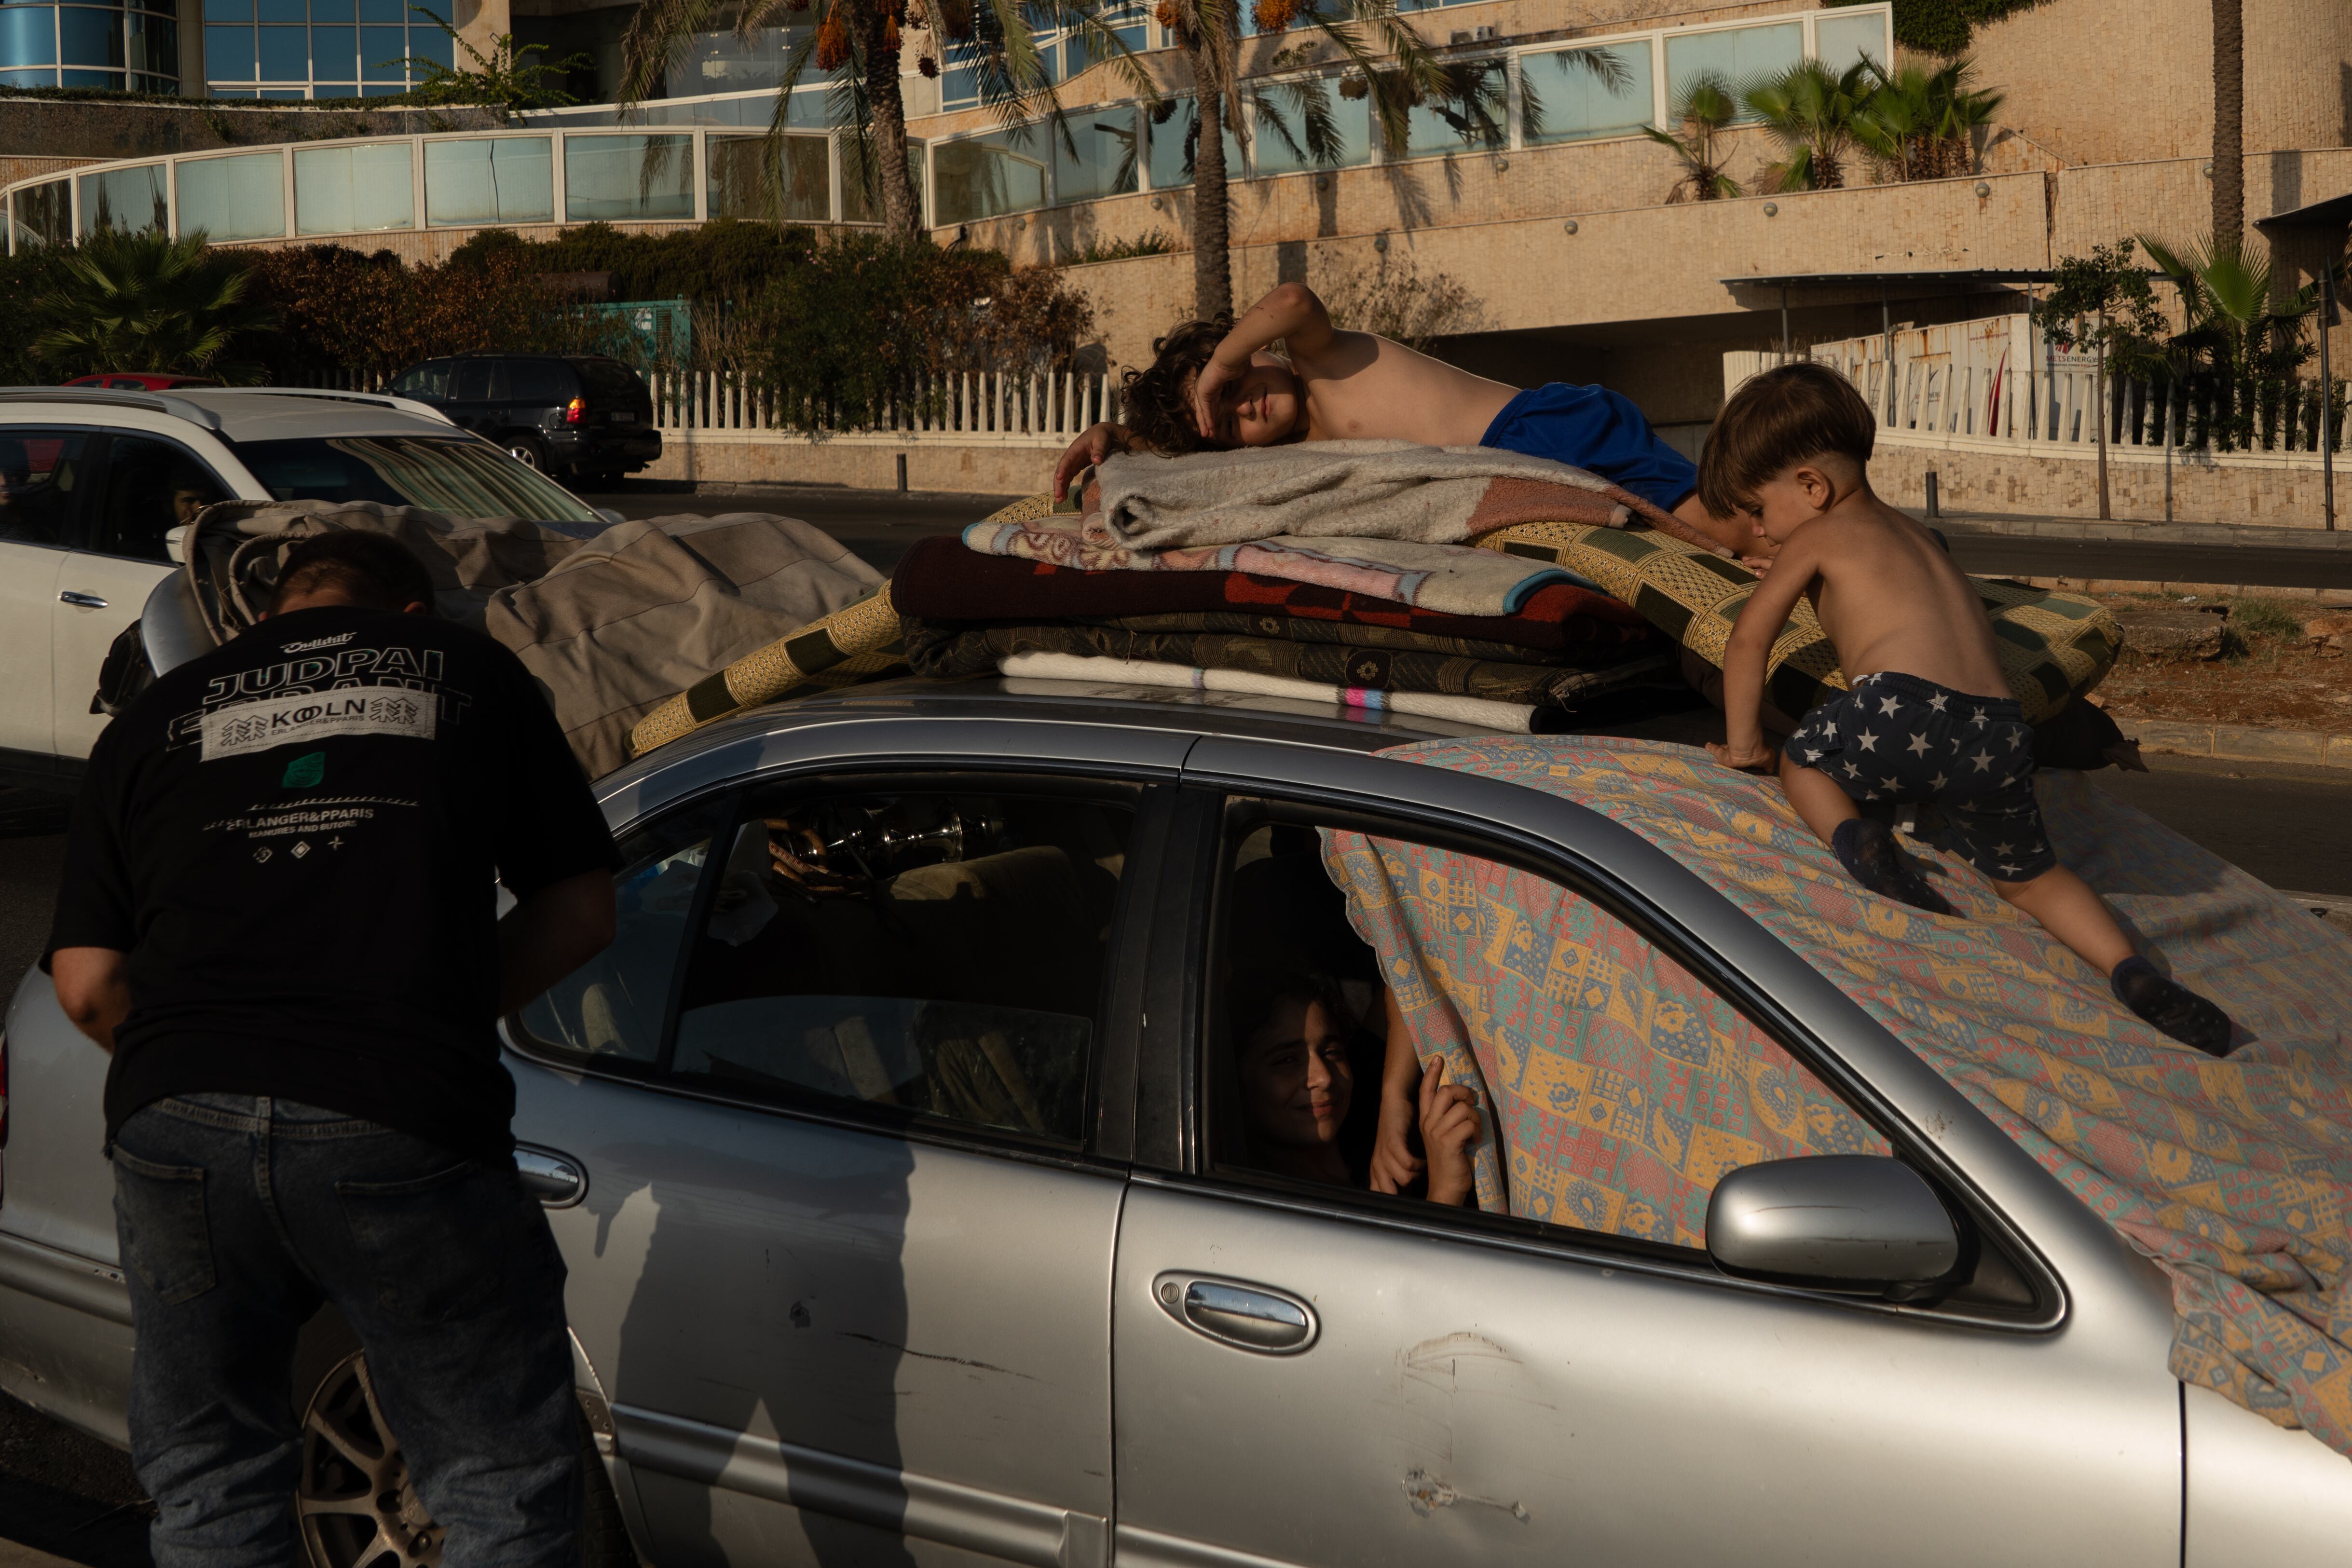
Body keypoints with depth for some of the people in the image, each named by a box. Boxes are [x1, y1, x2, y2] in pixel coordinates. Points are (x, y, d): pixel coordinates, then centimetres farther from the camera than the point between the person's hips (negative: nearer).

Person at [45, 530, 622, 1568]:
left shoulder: (153, 719, 19)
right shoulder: (472, 674, 17)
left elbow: (87, 986, 12)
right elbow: (581, 913, 17)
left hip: (172, 1126, 3)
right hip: (406, 1126, -2)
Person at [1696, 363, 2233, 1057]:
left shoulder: (1815, 537, 11)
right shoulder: (1909, 533, 33)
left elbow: (1748, 639, 8)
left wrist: (1742, 745, 16)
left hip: (1904, 714, -7)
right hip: (1999, 736, 7)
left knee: (1800, 758, 20)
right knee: (2031, 876, 22)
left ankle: (1853, 837, -8)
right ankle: (2132, 970, 2)